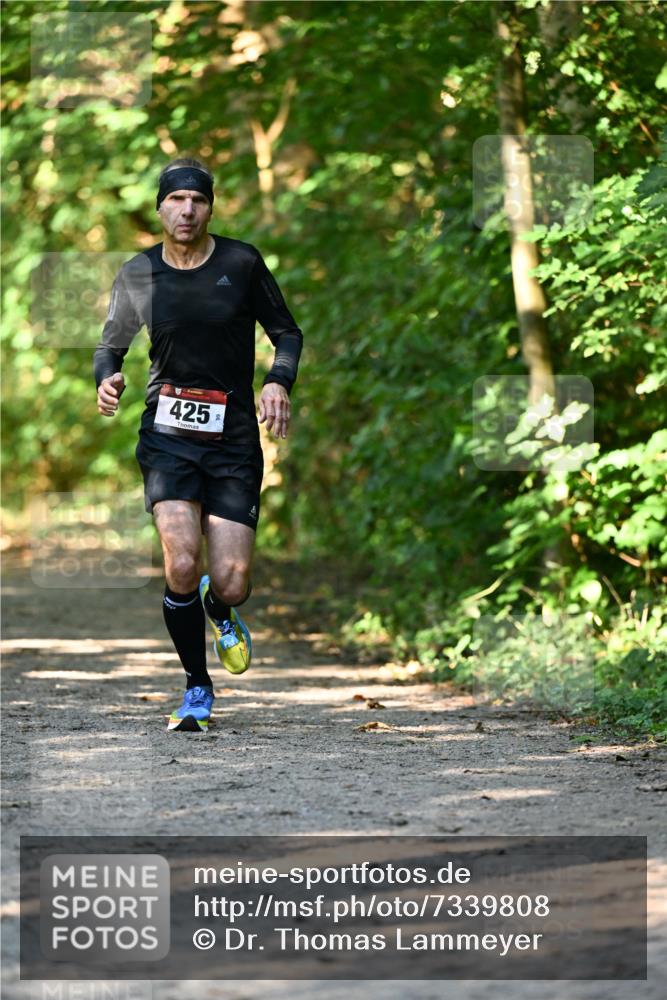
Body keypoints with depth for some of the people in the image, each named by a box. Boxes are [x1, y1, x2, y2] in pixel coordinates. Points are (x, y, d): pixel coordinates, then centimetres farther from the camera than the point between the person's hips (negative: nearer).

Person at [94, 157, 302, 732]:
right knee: (182, 566, -19)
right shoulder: (137, 276, 1)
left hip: (234, 440, 0)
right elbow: (111, 345, 14)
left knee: (232, 584, -8)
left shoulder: (242, 263, -1)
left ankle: (220, 611, 34)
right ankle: (198, 690, 3)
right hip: (168, 436, 0)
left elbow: (287, 333, 9)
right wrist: (106, 380, -9)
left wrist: (279, 382, -10)